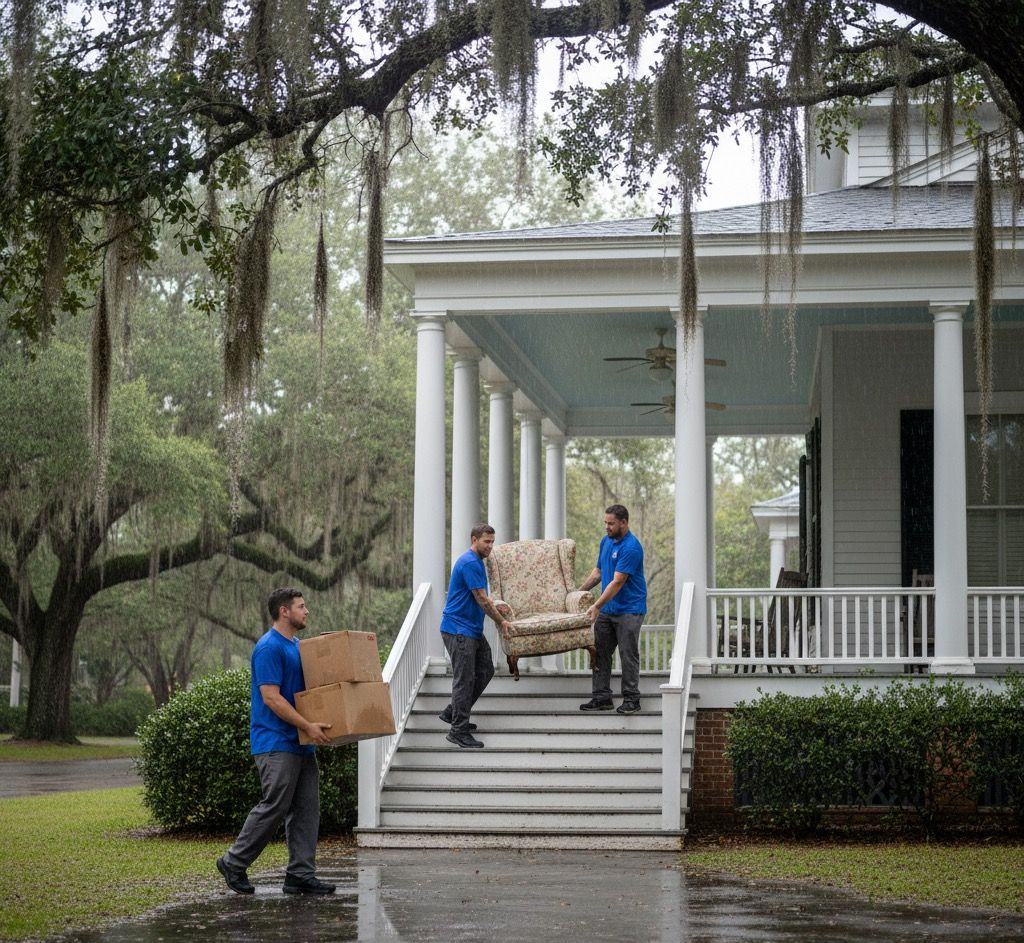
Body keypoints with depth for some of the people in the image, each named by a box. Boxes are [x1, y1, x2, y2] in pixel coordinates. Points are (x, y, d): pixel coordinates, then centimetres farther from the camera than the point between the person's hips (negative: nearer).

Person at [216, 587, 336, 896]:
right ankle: (234, 862, 6)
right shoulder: (269, 648, -14)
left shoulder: (297, 646, 17)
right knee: (274, 807, -7)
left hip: (301, 744, 9)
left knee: (307, 809, 5)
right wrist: (308, 726, -23)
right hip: (276, 744, -9)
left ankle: (301, 875, 7)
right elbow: (271, 697, -20)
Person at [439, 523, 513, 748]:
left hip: (473, 629, 10)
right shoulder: (469, 563, -18)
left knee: (485, 671, 13)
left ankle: (452, 713, 22)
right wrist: (501, 622, -6)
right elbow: (482, 600, -16)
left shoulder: (477, 562, 15)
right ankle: (458, 731, -3)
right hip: (458, 630, -10)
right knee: (465, 679, -8)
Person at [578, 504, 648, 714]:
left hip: (628, 611, -8)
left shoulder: (631, 547, -19)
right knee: (600, 653, 6)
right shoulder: (606, 541, 8)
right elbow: (598, 571, 20)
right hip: (606, 610, 8)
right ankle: (602, 697, 11)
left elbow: (618, 582, -23)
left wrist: (597, 606, -24)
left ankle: (631, 699, 4)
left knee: (628, 656, -3)